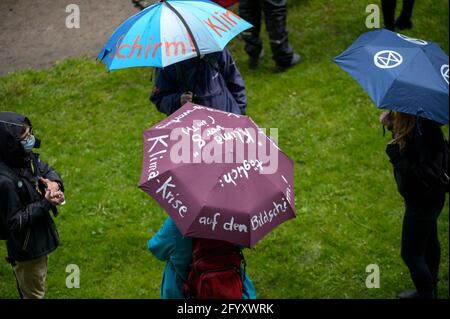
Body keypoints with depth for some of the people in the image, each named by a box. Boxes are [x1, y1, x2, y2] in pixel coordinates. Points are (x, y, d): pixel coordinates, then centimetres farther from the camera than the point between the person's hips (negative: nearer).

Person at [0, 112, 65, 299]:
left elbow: (47, 170, 8)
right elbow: (16, 222, -27)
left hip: (40, 239, 8)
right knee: (33, 294, 13)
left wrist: (54, 183, -15)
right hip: (26, 249, -8)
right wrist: (46, 203, -30)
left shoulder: (25, 157, -10)